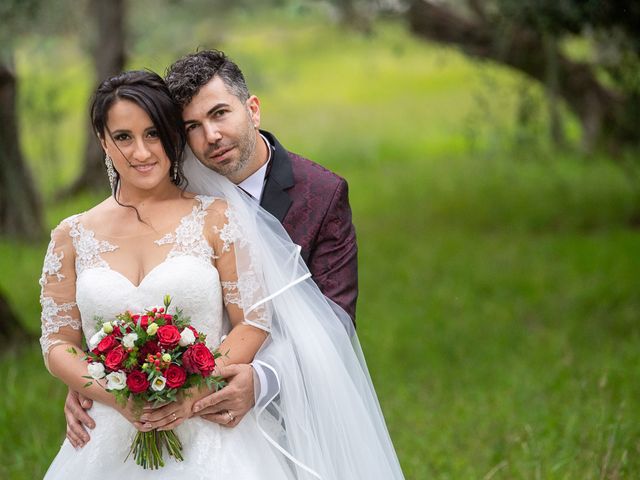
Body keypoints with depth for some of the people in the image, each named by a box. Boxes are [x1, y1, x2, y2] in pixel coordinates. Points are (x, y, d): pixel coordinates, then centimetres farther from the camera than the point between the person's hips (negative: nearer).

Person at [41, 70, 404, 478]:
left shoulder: (216, 217, 0)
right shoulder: (72, 237, 6)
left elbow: (253, 323, -3)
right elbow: (58, 343, 5)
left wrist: (194, 391, -16)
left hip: (209, 432, -2)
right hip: (114, 441, 2)